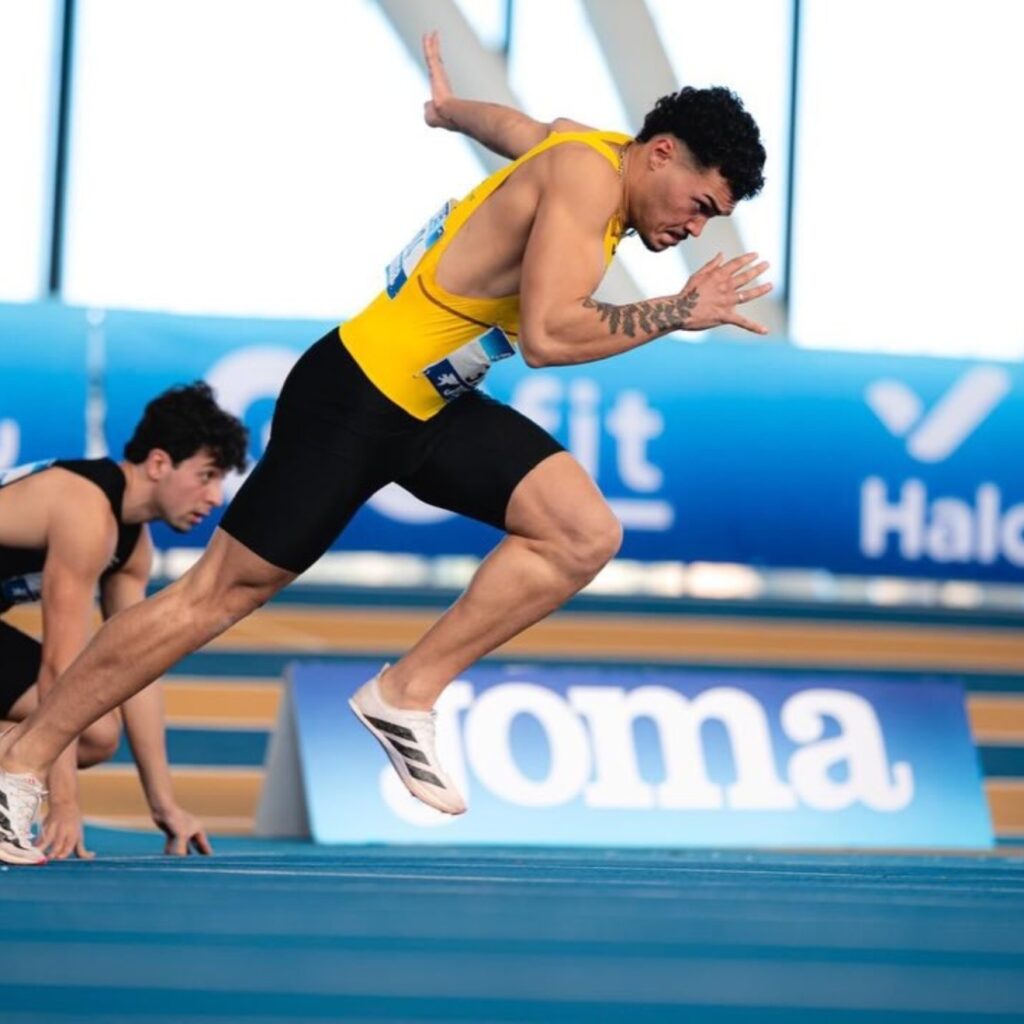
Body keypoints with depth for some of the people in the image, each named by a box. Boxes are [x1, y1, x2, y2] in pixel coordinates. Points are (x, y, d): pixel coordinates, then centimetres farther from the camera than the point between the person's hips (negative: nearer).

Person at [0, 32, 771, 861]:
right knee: (220, 593, -3)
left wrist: (448, 109, 50)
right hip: (355, 400, -9)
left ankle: (406, 695, 0)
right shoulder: (586, 176, -21)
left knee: (585, 536, -7)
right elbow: (547, 334, -33)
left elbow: (511, 124, 30)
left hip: (436, 404, 9)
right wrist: (678, 313, -25)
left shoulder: (593, 151, 6)